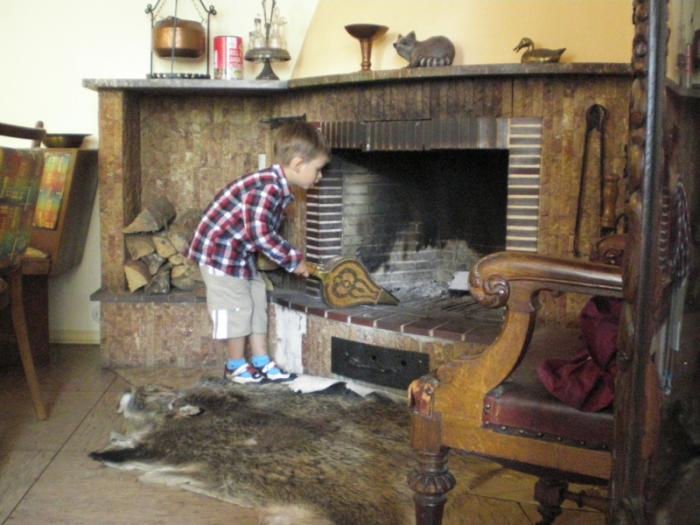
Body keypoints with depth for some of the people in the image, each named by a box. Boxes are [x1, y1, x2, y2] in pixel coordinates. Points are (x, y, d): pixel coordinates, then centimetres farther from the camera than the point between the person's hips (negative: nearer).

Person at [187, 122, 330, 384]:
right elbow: (260, 233, -32)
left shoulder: (279, 188, 4)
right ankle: (236, 366, 15)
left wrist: (289, 258, 8)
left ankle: (261, 363, 20)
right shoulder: (266, 188, -27)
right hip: (220, 251, -10)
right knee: (238, 306, -2)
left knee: (257, 302, 12)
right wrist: (293, 259, -22)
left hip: (242, 252, 10)